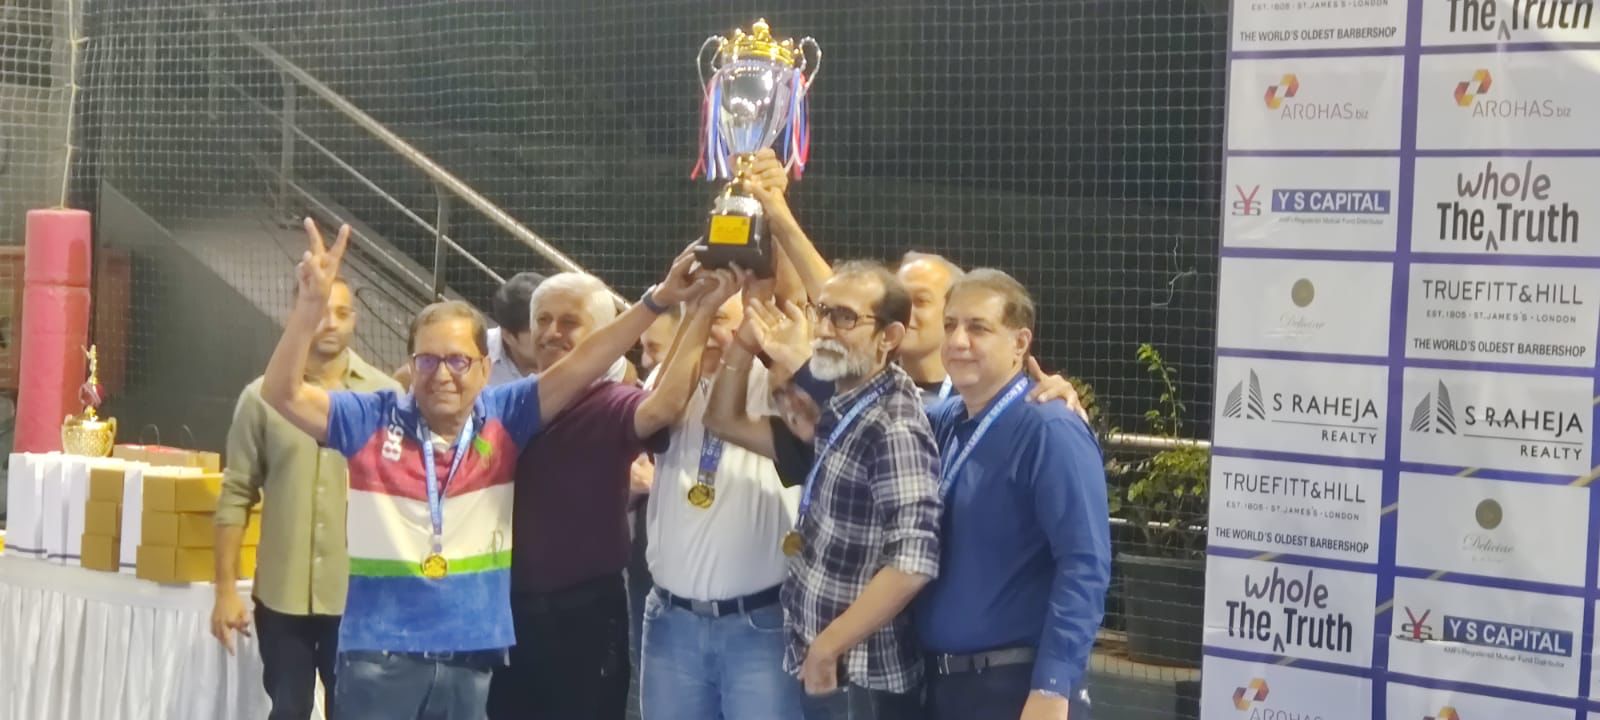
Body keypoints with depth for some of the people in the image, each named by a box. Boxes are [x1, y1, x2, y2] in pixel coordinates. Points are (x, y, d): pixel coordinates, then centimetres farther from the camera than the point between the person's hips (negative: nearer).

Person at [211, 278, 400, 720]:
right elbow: (237, 495, 2)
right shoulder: (262, 396, -1)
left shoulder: (386, 396, -1)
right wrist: (226, 587, -1)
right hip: (282, 594, 0)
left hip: (359, 594, 0)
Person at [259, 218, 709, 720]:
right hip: (378, 656, -2)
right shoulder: (373, 421, -2)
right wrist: (311, 304, -25)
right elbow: (282, 394, -10)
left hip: (472, 657, 2)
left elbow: (576, 371, -5)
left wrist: (656, 301, -14)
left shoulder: (502, 420, 1)